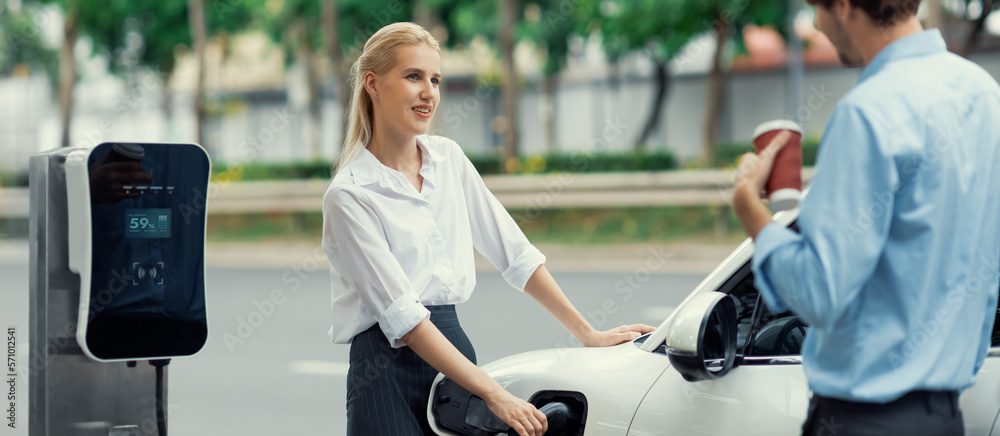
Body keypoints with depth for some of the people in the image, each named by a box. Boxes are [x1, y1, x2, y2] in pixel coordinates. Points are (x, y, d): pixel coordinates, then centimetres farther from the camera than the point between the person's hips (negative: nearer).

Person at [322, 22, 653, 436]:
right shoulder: (349, 195, -11)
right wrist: (494, 395, -22)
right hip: (389, 367, -6)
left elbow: (515, 254, 13)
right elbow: (403, 316, -17)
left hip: (454, 349, 6)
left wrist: (587, 334, 8)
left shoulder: (449, 158, 9)